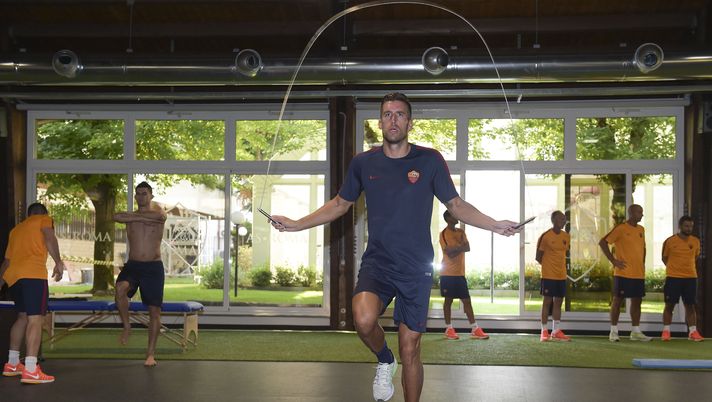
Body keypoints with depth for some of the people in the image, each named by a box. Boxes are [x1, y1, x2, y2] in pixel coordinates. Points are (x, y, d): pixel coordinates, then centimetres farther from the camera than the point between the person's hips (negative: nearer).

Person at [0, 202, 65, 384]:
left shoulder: (16, 229, 30)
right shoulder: (44, 219, 13)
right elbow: (49, 238, -9)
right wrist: (58, 262, -15)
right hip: (32, 273, -7)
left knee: (23, 316, 23)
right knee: (35, 319, -12)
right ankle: (30, 370, -22)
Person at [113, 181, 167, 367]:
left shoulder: (157, 212, 4)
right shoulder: (130, 217, 9)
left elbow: (161, 216, -23)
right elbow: (117, 217, -15)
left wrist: (134, 215, -11)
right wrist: (143, 218, -16)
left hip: (153, 267, -1)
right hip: (132, 265, 1)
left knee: (154, 310, -1)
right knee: (120, 288, -31)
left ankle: (150, 354, 9)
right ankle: (126, 326, -8)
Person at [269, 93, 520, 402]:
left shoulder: (430, 160, -1)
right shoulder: (363, 163, 3)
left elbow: (456, 205, 8)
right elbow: (340, 204, 17)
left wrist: (495, 225, -4)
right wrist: (296, 224, 11)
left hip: (416, 269, -1)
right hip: (376, 263, 1)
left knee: (410, 351, 2)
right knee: (364, 320, -27)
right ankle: (384, 361, 6)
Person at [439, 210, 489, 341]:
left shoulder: (461, 232, 13)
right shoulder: (444, 234, -6)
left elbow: (467, 247, -1)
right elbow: (449, 252, -16)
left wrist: (455, 249, -15)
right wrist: (460, 247, -9)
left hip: (460, 273, 6)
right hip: (447, 273, -6)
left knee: (466, 300, 2)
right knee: (448, 300, 1)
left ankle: (475, 329, 1)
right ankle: (449, 329, 9)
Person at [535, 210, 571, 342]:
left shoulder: (566, 236, 7)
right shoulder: (545, 236, -11)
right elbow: (538, 257, -4)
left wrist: (559, 265, 13)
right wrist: (549, 266, 3)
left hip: (561, 275, 6)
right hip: (548, 275, -6)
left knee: (558, 302, 8)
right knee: (547, 302, -1)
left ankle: (556, 331, 12)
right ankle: (544, 332, 4)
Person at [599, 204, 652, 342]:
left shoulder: (641, 230, 13)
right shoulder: (621, 228, -9)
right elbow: (603, 242, -10)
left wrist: (642, 264, 13)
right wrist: (613, 260, -12)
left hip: (639, 273, 7)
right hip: (623, 273, -7)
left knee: (637, 301, 8)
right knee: (617, 300, 0)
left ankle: (636, 332, 15)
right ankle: (614, 332, 5)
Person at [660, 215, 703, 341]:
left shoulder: (696, 241, 5)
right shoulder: (669, 241, -5)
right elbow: (665, 258, 7)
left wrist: (687, 267, 12)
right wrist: (674, 268, 7)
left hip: (690, 278, 3)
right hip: (673, 278, -3)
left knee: (690, 305, 3)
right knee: (669, 305, 1)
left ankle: (693, 332, 5)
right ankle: (666, 331, 8)